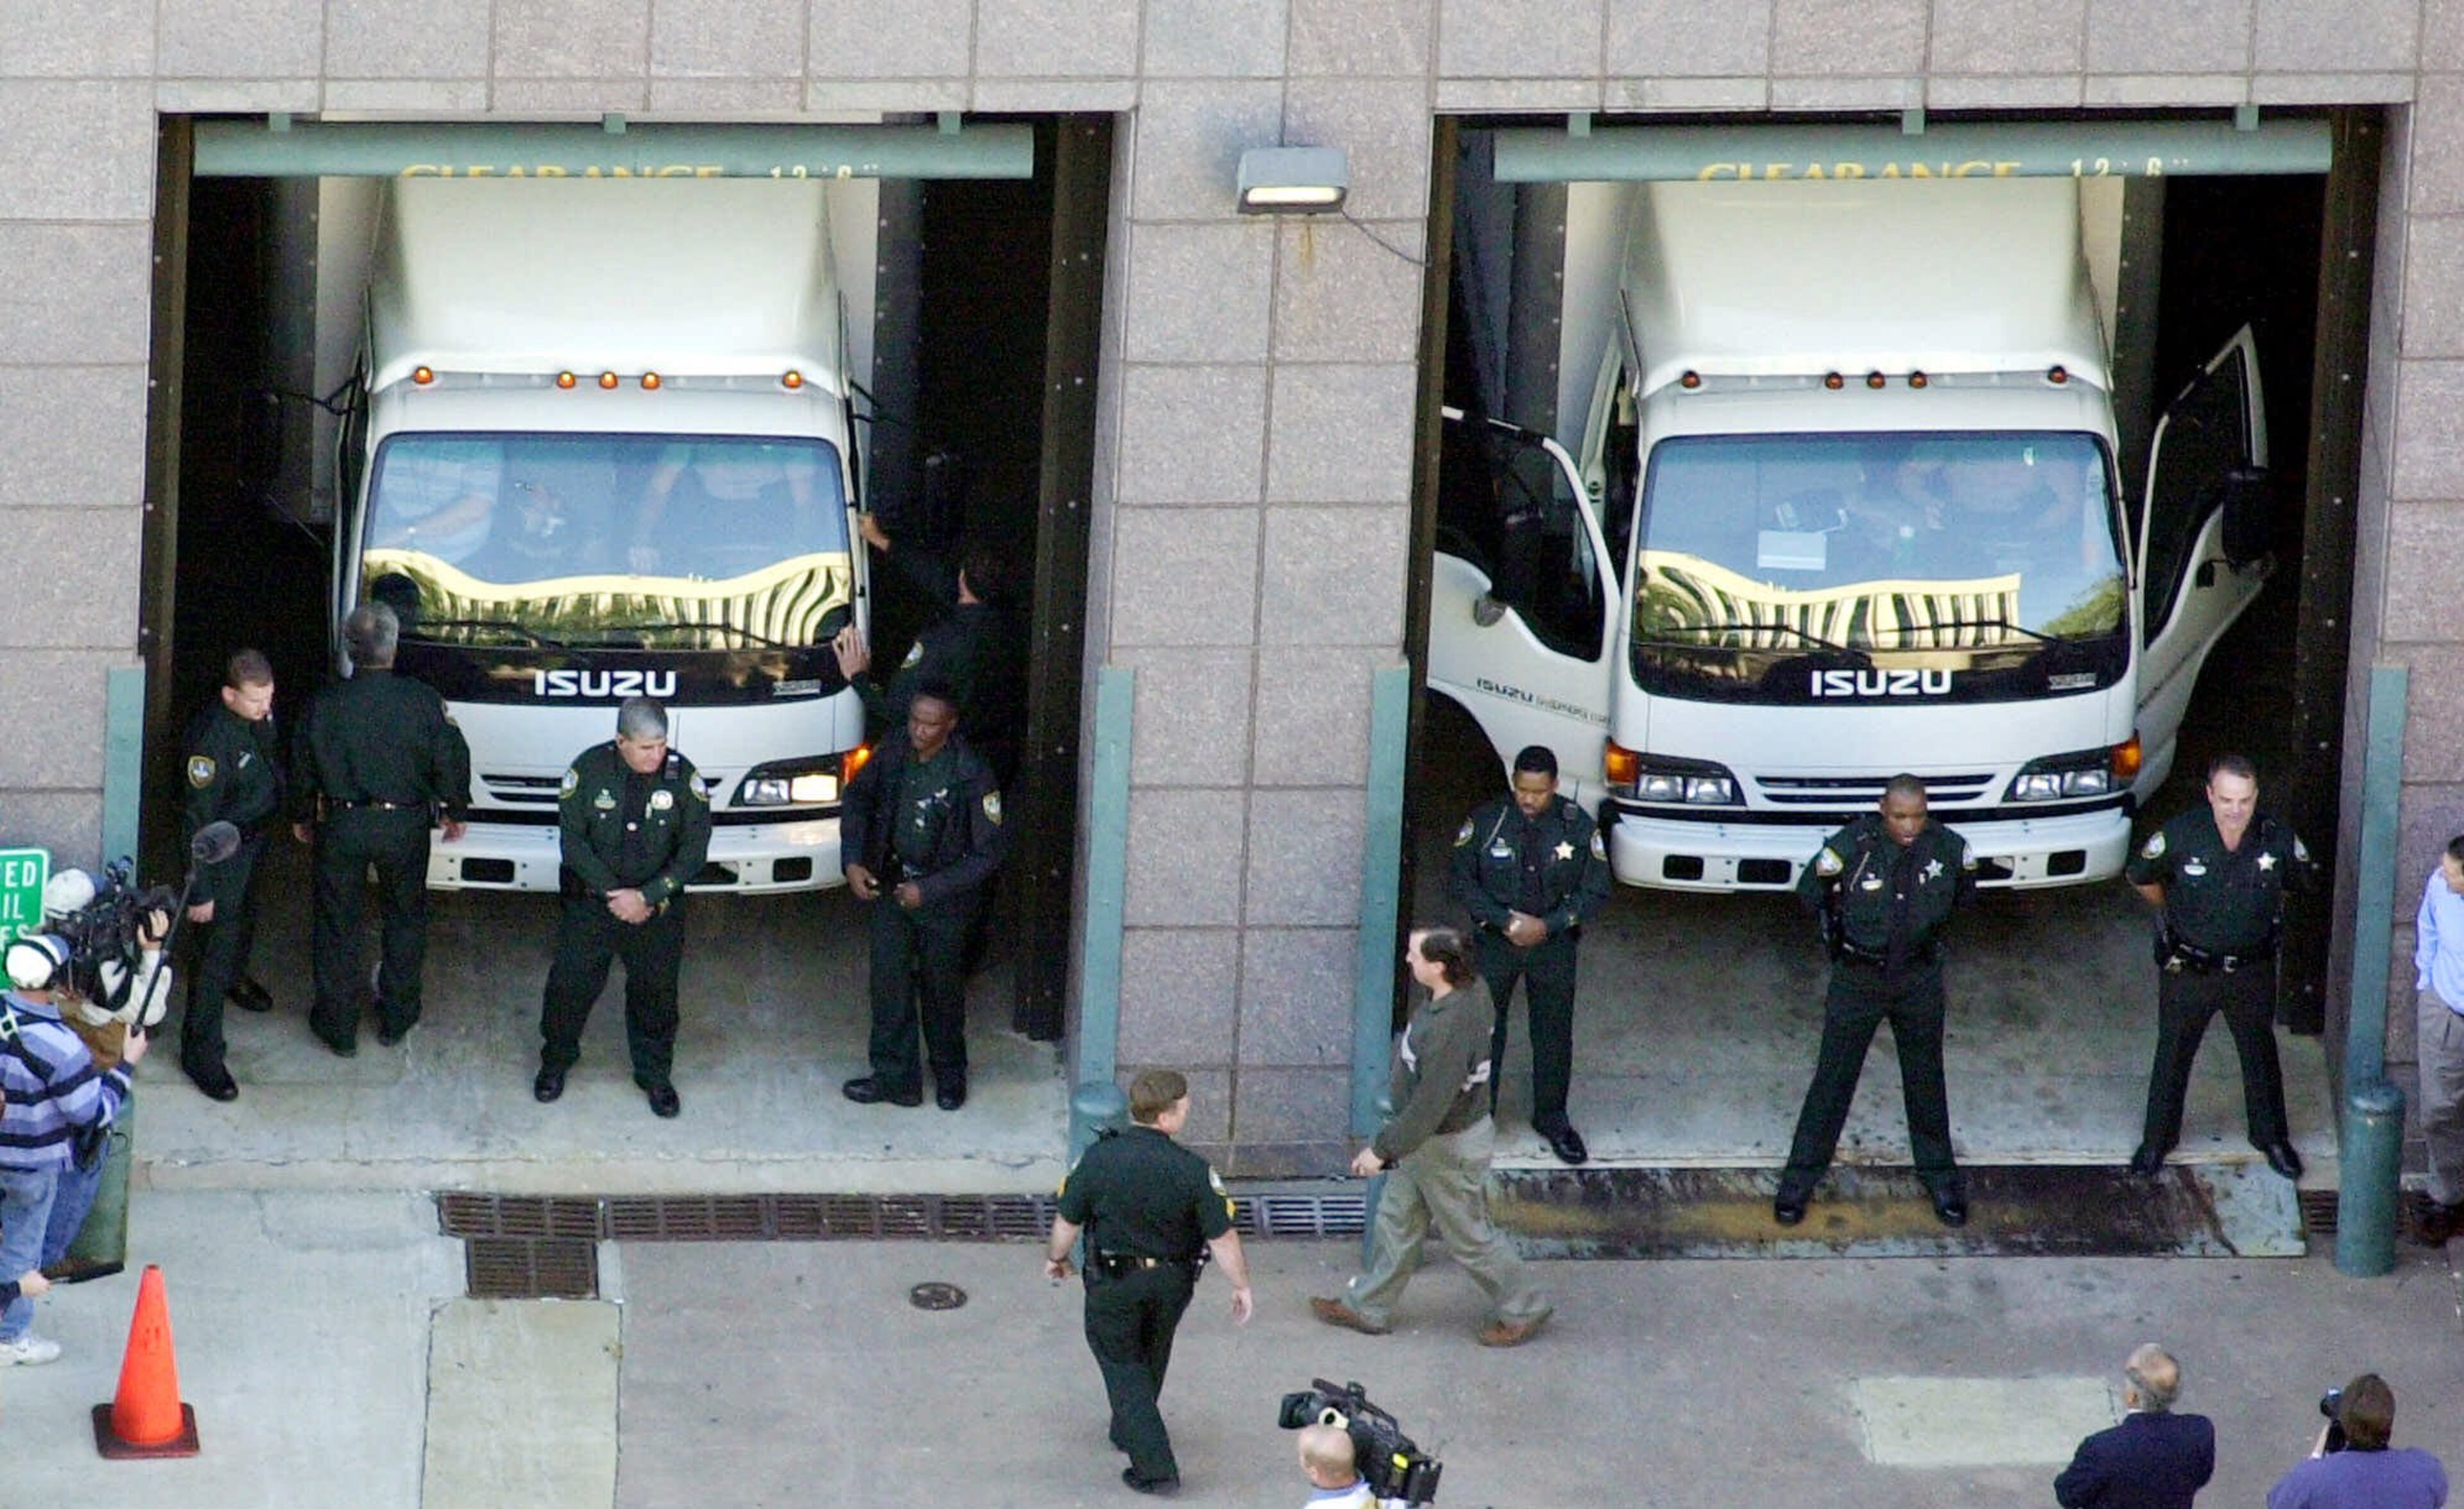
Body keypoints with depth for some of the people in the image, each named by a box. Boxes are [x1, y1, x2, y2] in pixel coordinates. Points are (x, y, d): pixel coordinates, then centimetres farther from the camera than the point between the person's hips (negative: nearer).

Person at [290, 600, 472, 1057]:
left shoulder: (325, 705, -13)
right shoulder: (423, 701, -16)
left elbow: (302, 768, 0)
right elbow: (452, 759, -5)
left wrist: (301, 817, 20)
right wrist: (455, 812, 14)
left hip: (341, 826, 0)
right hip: (405, 826, 0)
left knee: (337, 924, 14)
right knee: (405, 918, 21)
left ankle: (339, 1026, 22)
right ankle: (395, 1018, 30)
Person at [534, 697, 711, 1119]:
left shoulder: (683, 776, -11)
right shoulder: (590, 769, -12)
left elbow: (693, 850, -10)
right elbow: (573, 839, -10)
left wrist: (646, 897, -17)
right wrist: (612, 894, -15)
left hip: (658, 908, 0)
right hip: (590, 902, 0)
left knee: (655, 990, 7)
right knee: (571, 982, 6)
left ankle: (655, 1074, 25)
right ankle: (556, 1061, 29)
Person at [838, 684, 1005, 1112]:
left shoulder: (971, 775, -23)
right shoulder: (893, 754, -9)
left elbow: (988, 852, -18)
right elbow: (857, 798, 9)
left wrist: (928, 890, -21)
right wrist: (853, 861, -3)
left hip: (943, 899, -4)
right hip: (891, 885, 4)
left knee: (943, 990, 11)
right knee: (889, 983, 5)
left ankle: (950, 1075, 31)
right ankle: (895, 1077, 17)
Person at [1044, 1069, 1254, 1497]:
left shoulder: (1099, 1159, -19)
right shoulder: (1191, 1169, -21)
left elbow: (1068, 1220, -6)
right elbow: (1222, 1237, -15)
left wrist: (1055, 1258, 15)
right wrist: (1242, 1286, 0)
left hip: (1113, 1281, -2)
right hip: (1172, 1281, 2)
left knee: (1121, 1364, 12)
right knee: (1151, 1359, 26)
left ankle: (1154, 1466, 5)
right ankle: (1129, 1432, 49)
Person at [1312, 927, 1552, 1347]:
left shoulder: (1449, 1031, -38)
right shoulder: (1473, 990, -9)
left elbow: (1430, 1106, -33)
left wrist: (1383, 1149, -21)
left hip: (1448, 1148, -9)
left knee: (1469, 1235, 11)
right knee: (1397, 1220, 22)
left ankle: (1523, 1309, 31)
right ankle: (1368, 1307, 37)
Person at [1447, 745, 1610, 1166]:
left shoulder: (1578, 826, -11)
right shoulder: (1486, 821, -13)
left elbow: (1596, 890, -3)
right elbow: (1460, 881, -6)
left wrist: (1548, 925, -15)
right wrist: (1505, 921, -17)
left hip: (1554, 944, 1)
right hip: (1495, 942, -1)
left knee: (1554, 1033, 10)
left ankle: (1551, 1117, 27)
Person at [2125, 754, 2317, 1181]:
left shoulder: (2278, 840, -18)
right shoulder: (2180, 836, -23)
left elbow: (2305, 882, 4)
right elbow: (2140, 876, -1)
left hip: (2252, 970, 1)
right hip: (2189, 966, -1)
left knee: (2260, 1052, 18)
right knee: (2173, 1054, 15)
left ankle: (2271, 1136, 38)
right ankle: (2157, 1139, 33)